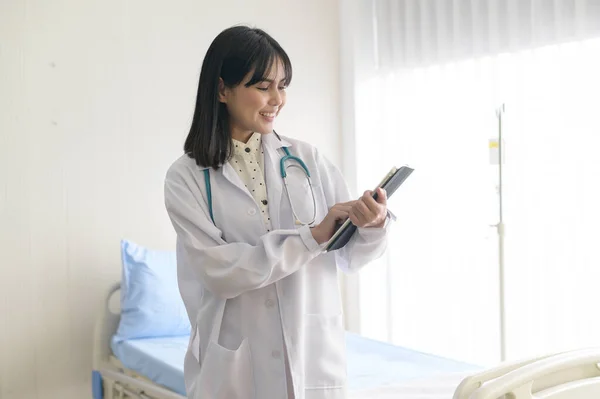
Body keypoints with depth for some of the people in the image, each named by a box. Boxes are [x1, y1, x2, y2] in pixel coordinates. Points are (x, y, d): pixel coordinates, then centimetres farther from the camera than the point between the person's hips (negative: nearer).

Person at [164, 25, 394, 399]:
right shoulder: (187, 177, -5)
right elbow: (217, 271, -15)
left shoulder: (306, 158, 2)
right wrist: (313, 236, -19)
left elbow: (349, 255, 3)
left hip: (316, 358, 3)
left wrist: (372, 226, -18)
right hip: (238, 368, -2)